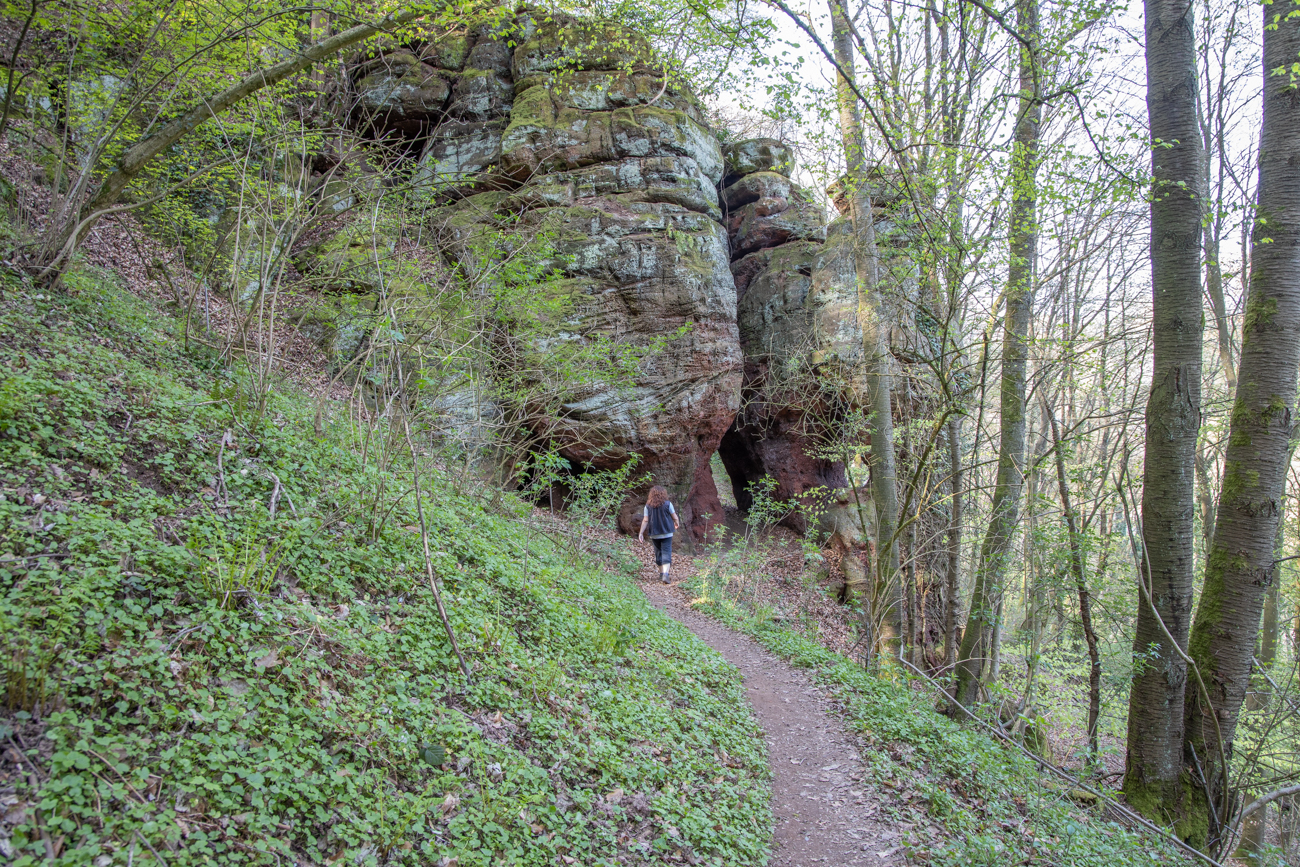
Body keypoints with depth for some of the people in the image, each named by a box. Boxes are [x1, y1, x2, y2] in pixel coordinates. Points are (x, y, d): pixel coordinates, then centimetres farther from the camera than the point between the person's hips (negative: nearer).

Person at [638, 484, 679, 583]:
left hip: (654, 534, 3)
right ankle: (665, 573, -21)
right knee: (666, 553, -5)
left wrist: (641, 533, 0)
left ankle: (661, 572, 26)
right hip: (667, 533, -3)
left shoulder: (648, 506, -2)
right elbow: (674, 517, 0)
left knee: (658, 553, 16)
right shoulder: (667, 504, -7)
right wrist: (677, 523, 21)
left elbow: (645, 520, -5)